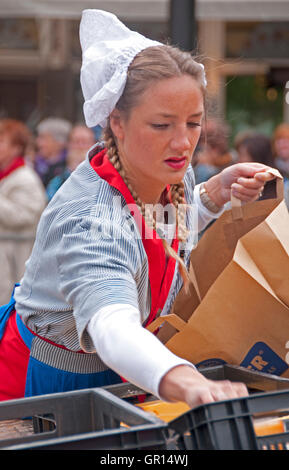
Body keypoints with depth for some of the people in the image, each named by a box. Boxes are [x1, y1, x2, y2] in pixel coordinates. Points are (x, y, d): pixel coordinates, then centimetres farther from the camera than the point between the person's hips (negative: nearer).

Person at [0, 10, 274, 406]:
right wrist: (190, 384, -75)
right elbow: (113, 328, -56)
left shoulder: (173, 173, -13)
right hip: (46, 382, -7)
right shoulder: (89, 219, -38)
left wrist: (217, 192, -9)